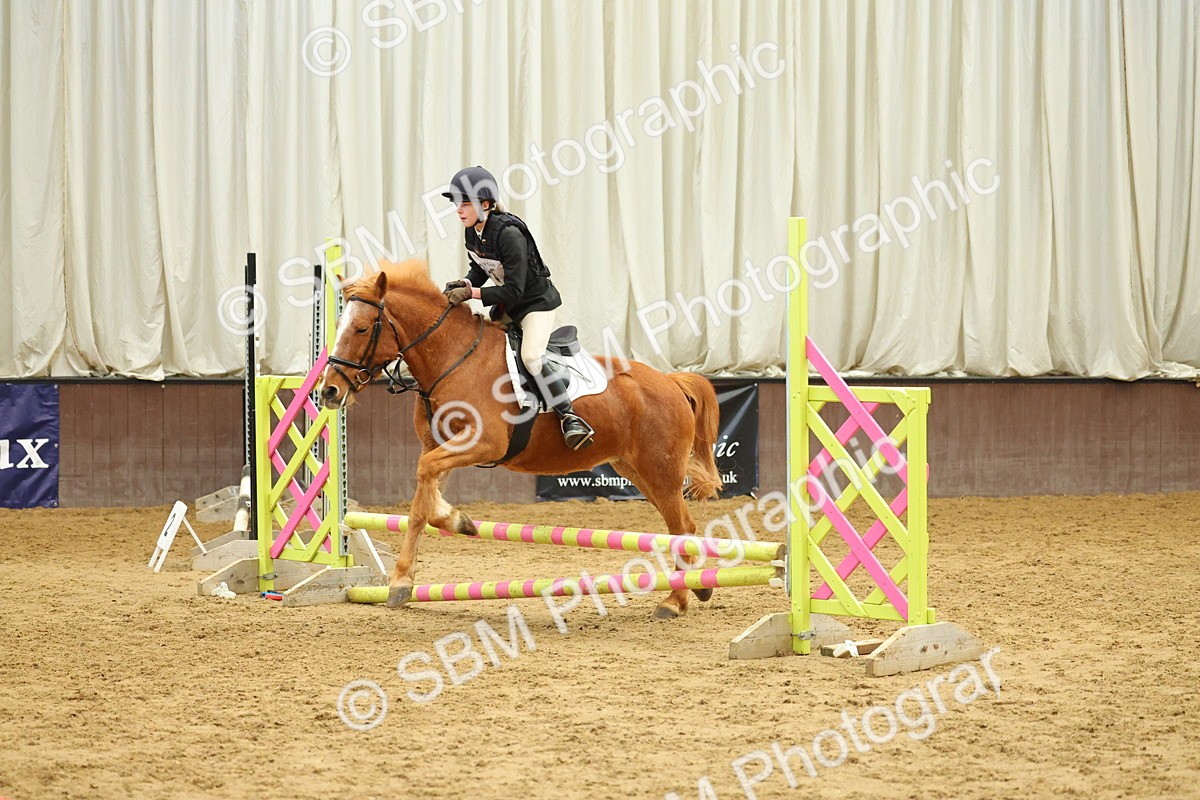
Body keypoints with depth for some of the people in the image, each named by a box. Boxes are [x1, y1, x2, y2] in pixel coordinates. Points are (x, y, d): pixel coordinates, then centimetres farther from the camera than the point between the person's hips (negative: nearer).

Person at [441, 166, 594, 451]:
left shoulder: (509, 233, -30)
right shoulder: (472, 232, -5)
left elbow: (513, 291, -31)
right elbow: (479, 269, 12)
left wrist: (471, 293, -33)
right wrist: (464, 284, -9)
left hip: (537, 301, -10)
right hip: (508, 305, 10)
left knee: (531, 355, -28)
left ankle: (569, 417, -23)